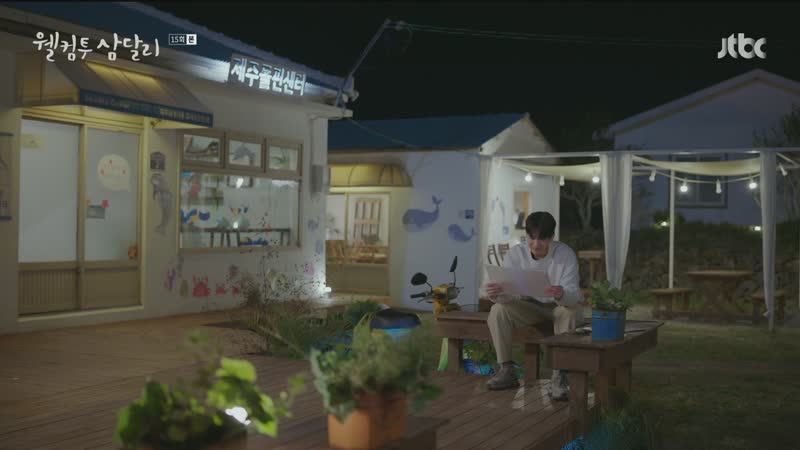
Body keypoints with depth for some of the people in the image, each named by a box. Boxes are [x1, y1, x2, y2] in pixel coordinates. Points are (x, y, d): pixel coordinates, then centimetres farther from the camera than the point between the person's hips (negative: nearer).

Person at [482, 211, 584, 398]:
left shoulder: (566, 254, -23)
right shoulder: (516, 253, -16)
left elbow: (573, 295, -31)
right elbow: (507, 294, -22)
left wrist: (562, 295, -57)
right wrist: (496, 294, -48)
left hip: (561, 305, -2)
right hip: (530, 306, 3)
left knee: (570, 313, -36)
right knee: (498, 310, -23)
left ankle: (560, 375, -28)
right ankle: (507, 370, -14)